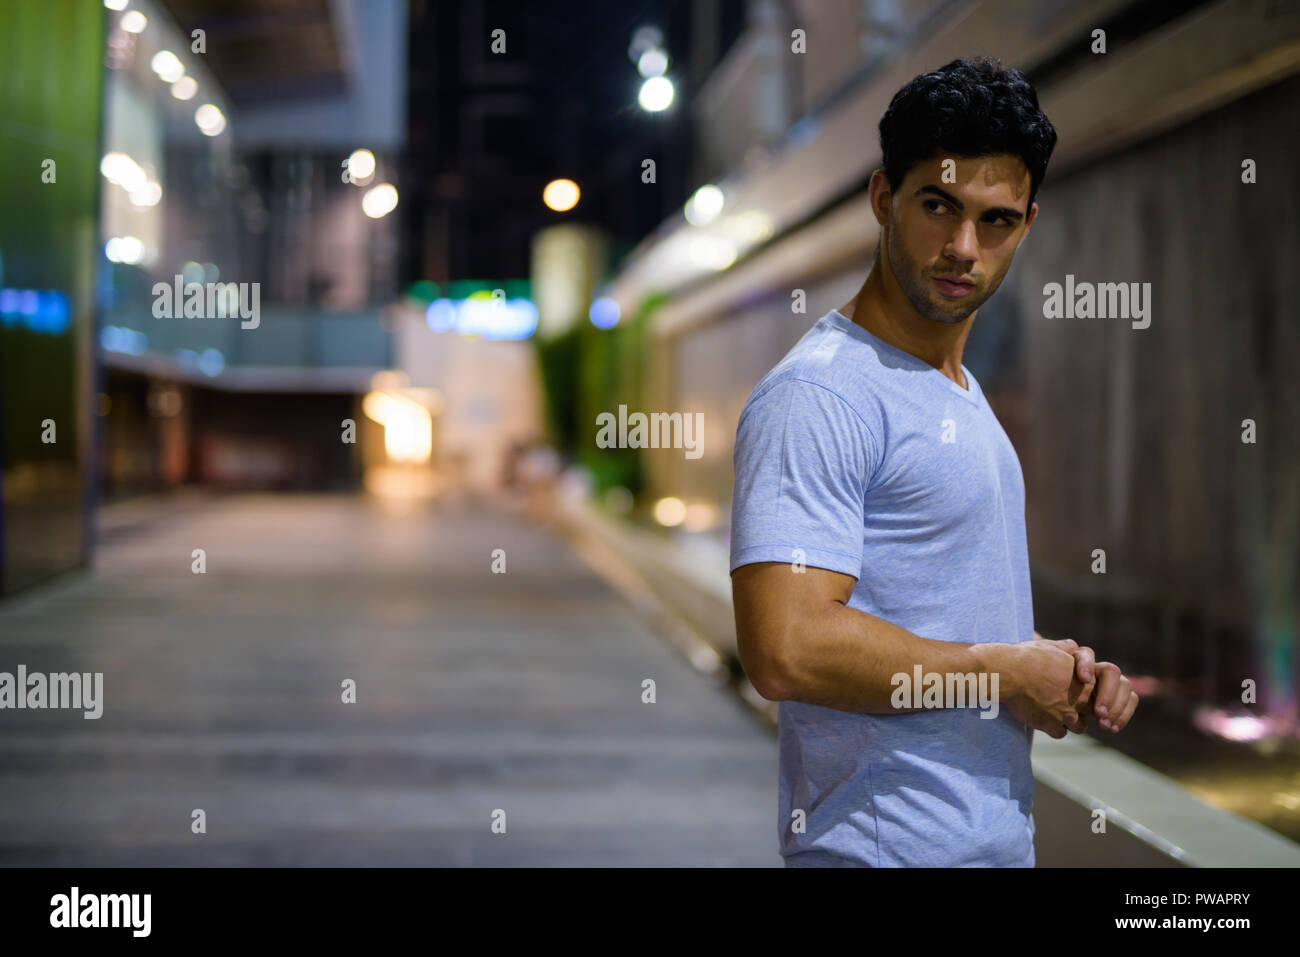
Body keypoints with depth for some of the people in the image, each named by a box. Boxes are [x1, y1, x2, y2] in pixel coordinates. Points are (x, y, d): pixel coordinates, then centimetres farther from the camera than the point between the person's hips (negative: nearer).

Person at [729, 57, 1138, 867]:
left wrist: (1065, 672, 4)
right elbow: (787, 649, -28)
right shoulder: (819, 396, -18)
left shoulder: (962, 390, 13)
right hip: (891, 846, -9)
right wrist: (1004, 672, -17)